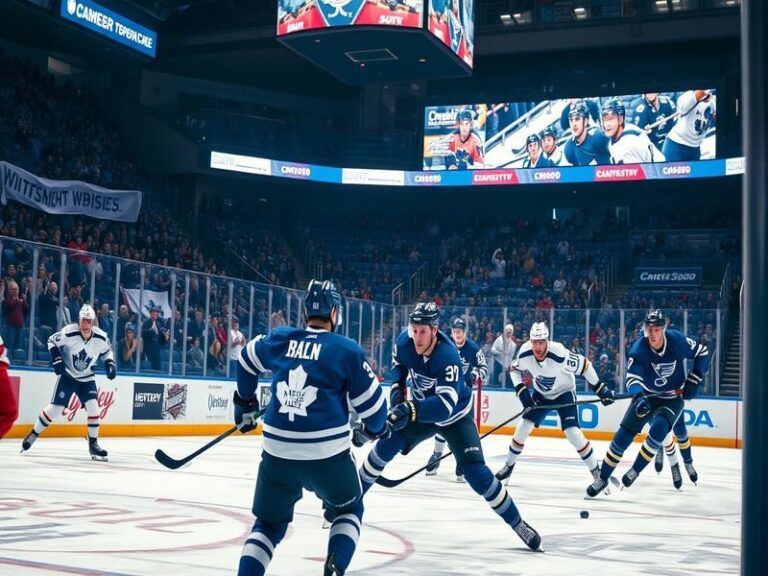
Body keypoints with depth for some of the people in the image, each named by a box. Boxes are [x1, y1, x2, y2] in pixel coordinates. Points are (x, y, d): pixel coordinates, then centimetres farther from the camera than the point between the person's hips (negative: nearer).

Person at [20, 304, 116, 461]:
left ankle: (93, 443, 0)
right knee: (55, 407, -6)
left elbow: (107, 350, 6)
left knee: (93, 406, -13)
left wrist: (110, 364, -9)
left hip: (87, 377, 2)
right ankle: (33, 434, 15)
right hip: (67, 375, -2)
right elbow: (52, 341, -8)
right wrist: (56, 360, -19)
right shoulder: (68, 333, -24)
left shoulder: (101, 337, -16)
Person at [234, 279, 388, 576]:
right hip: (327, 453, -3)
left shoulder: (278, 339, 7)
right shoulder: (347, 350, -5)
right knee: (349, 510, 23)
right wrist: (377, 428, 22)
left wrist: (245, 404, 42)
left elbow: (247, 360, 25)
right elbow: (370, 401, 0)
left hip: (277, 452, 3)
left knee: (269, 522, 20)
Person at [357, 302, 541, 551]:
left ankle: (518, 523, -5)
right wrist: (397, 388, -14)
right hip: (420, 408, 5)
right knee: (387, 444, -4)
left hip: (456, 416, -5)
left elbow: (445, 406, -47)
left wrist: (410, 409, -60)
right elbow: (398, 364, 5)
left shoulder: (447, 356, -37)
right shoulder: (404, 340, -20)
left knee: (475, 471, -17)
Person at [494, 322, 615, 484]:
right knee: (523, 427, -2)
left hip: (564, 393, -4)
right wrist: (521, 390, -14)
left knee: (573, 433, -17)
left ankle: (596, 471, -2)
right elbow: (514, 369, -3)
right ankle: (509, 465, 19)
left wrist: (601, 389, -18)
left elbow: (584, 366, -23)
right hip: (541, 394, 4)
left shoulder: (560, 354, -35)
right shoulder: (525, 353, -23)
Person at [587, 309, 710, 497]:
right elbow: (632, 378, -29)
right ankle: (603, 478, 9)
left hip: (673, 398, -1)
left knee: (658, 429, -27)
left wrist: (693, 380, -9)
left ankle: (635, 471, -9)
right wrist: (638, 398, -49)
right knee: (624, 434, -5)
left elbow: (702, 353, -4)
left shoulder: (677, 340, -21)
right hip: (647, 395, 1)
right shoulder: (639, 348, -22)